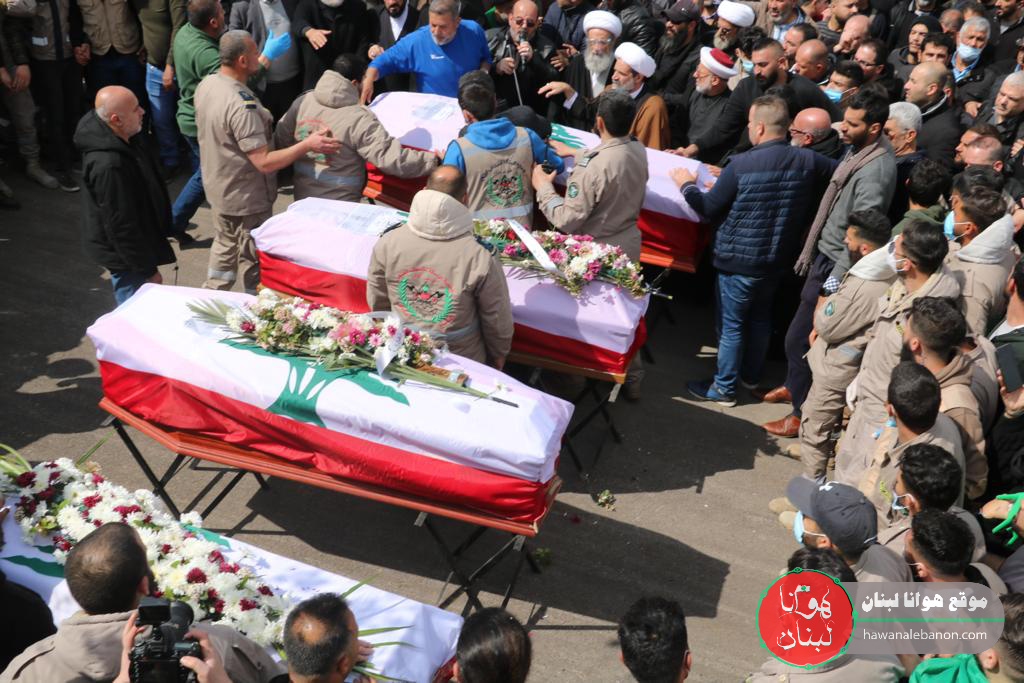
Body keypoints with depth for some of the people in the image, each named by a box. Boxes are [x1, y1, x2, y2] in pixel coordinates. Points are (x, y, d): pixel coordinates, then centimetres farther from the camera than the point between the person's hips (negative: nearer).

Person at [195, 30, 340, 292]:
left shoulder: (206, 84, -4)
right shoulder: (242, 105, -32)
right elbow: (264, 162, -31)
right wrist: (307, 145, -30)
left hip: (218, 189, 9)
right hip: (246, 200, -9)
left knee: (224, 246, 28)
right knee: (254, 262, 10)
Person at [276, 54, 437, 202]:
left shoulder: (302, 102, -4)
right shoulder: (360, 119, -22)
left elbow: (279, 142, 6)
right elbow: (391, 158, -25)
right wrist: (434, 160, -18)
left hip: (302, 199, 6)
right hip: (339, 207, -6)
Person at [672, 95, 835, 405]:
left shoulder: (741, 165, -24)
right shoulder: (808, 161, -9)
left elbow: (709, 209, -14)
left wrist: (687, 185, 5)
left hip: (738, 261, -6)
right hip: (777, 260, 6)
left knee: (731, 325, 10)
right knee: (760, 318, 25)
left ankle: (724, 388, 23)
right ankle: (751, 373, 43)